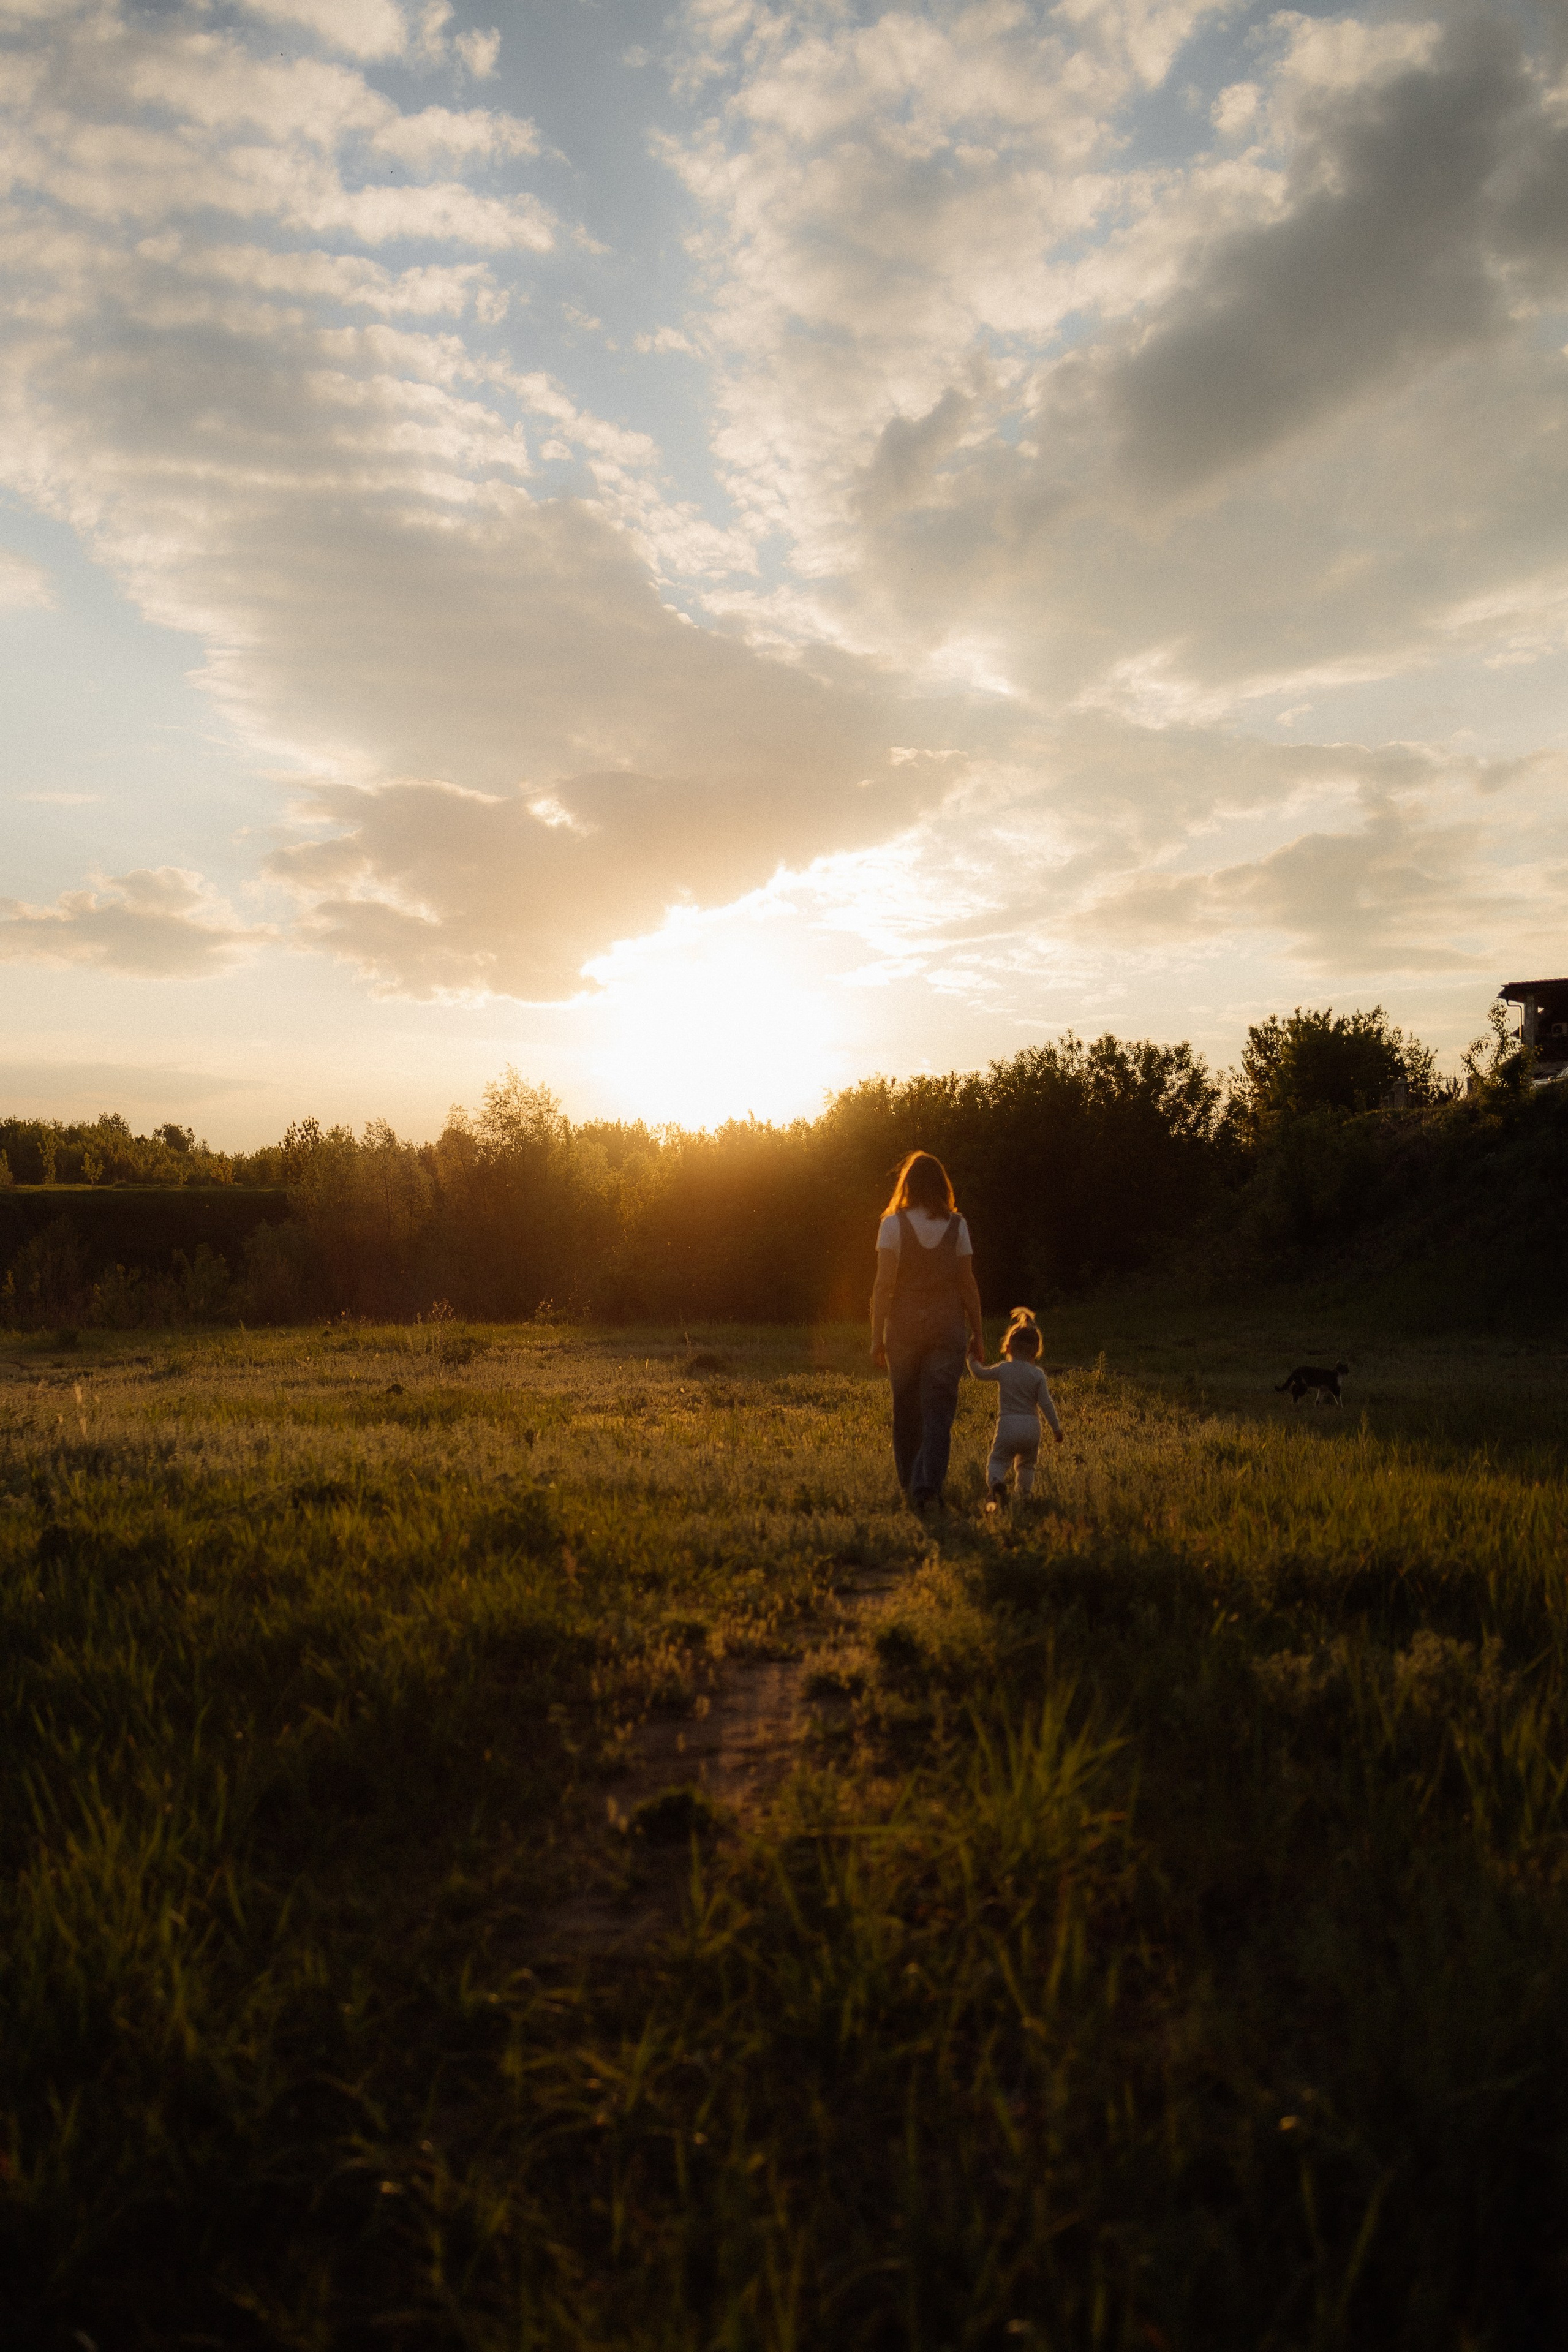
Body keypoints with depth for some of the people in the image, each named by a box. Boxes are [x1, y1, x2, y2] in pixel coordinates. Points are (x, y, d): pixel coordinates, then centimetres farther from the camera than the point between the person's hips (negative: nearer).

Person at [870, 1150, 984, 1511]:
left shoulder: (893, 1225, -5)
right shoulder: (956, 1226, 0)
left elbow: (884, 1285, -9)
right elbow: (968, 1284, 1)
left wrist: (876, 1336, -5)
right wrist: (977, 1332, 10)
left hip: (904, 1327, 0)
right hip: (947, 1325, 0)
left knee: (906, 1408, 14)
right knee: (939, 1409, 2)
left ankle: (910, 1483, 26)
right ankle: (929, 1483, -15)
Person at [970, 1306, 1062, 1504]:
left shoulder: (1003, 1370, 0)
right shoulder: (1038, 1375, 0)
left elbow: (980, 1374, 13)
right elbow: (1046, 1404, -1)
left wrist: (971, 1359, 31)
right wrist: (1056, 1427, 7)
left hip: (1007, 1424, -2)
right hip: (1031, 1427, 2)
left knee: (998, 1461, -2)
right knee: (1027, 1465, 20)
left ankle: (996, 1484, -29)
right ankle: (1024, 1493, 14)